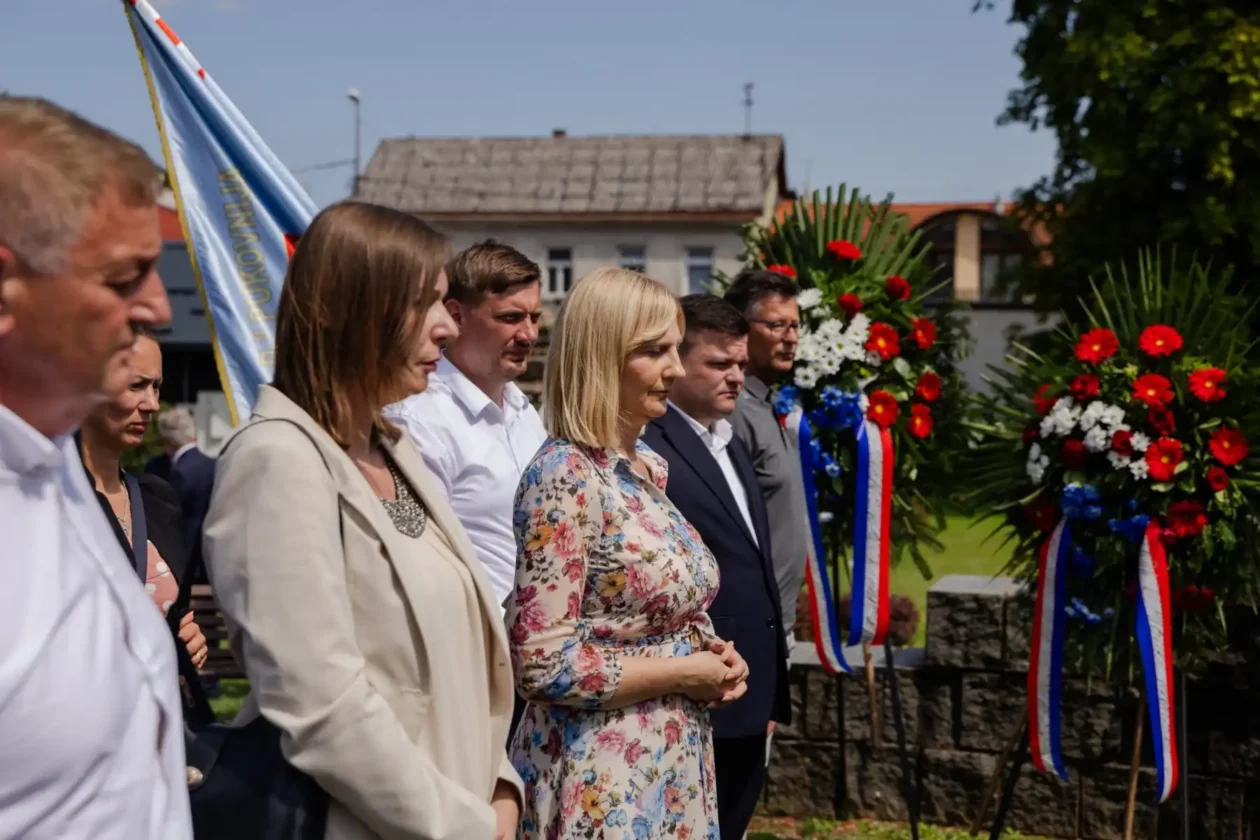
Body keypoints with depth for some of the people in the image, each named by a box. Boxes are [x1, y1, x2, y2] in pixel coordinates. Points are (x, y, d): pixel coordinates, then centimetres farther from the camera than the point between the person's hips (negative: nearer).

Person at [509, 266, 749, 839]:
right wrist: (684, 672, -16)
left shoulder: (649, 466, 7)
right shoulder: (564, 475, -19)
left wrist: (713, 654, -1)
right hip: (601, 778, -8)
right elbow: (542, 663, -23)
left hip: (675, 765, 8)